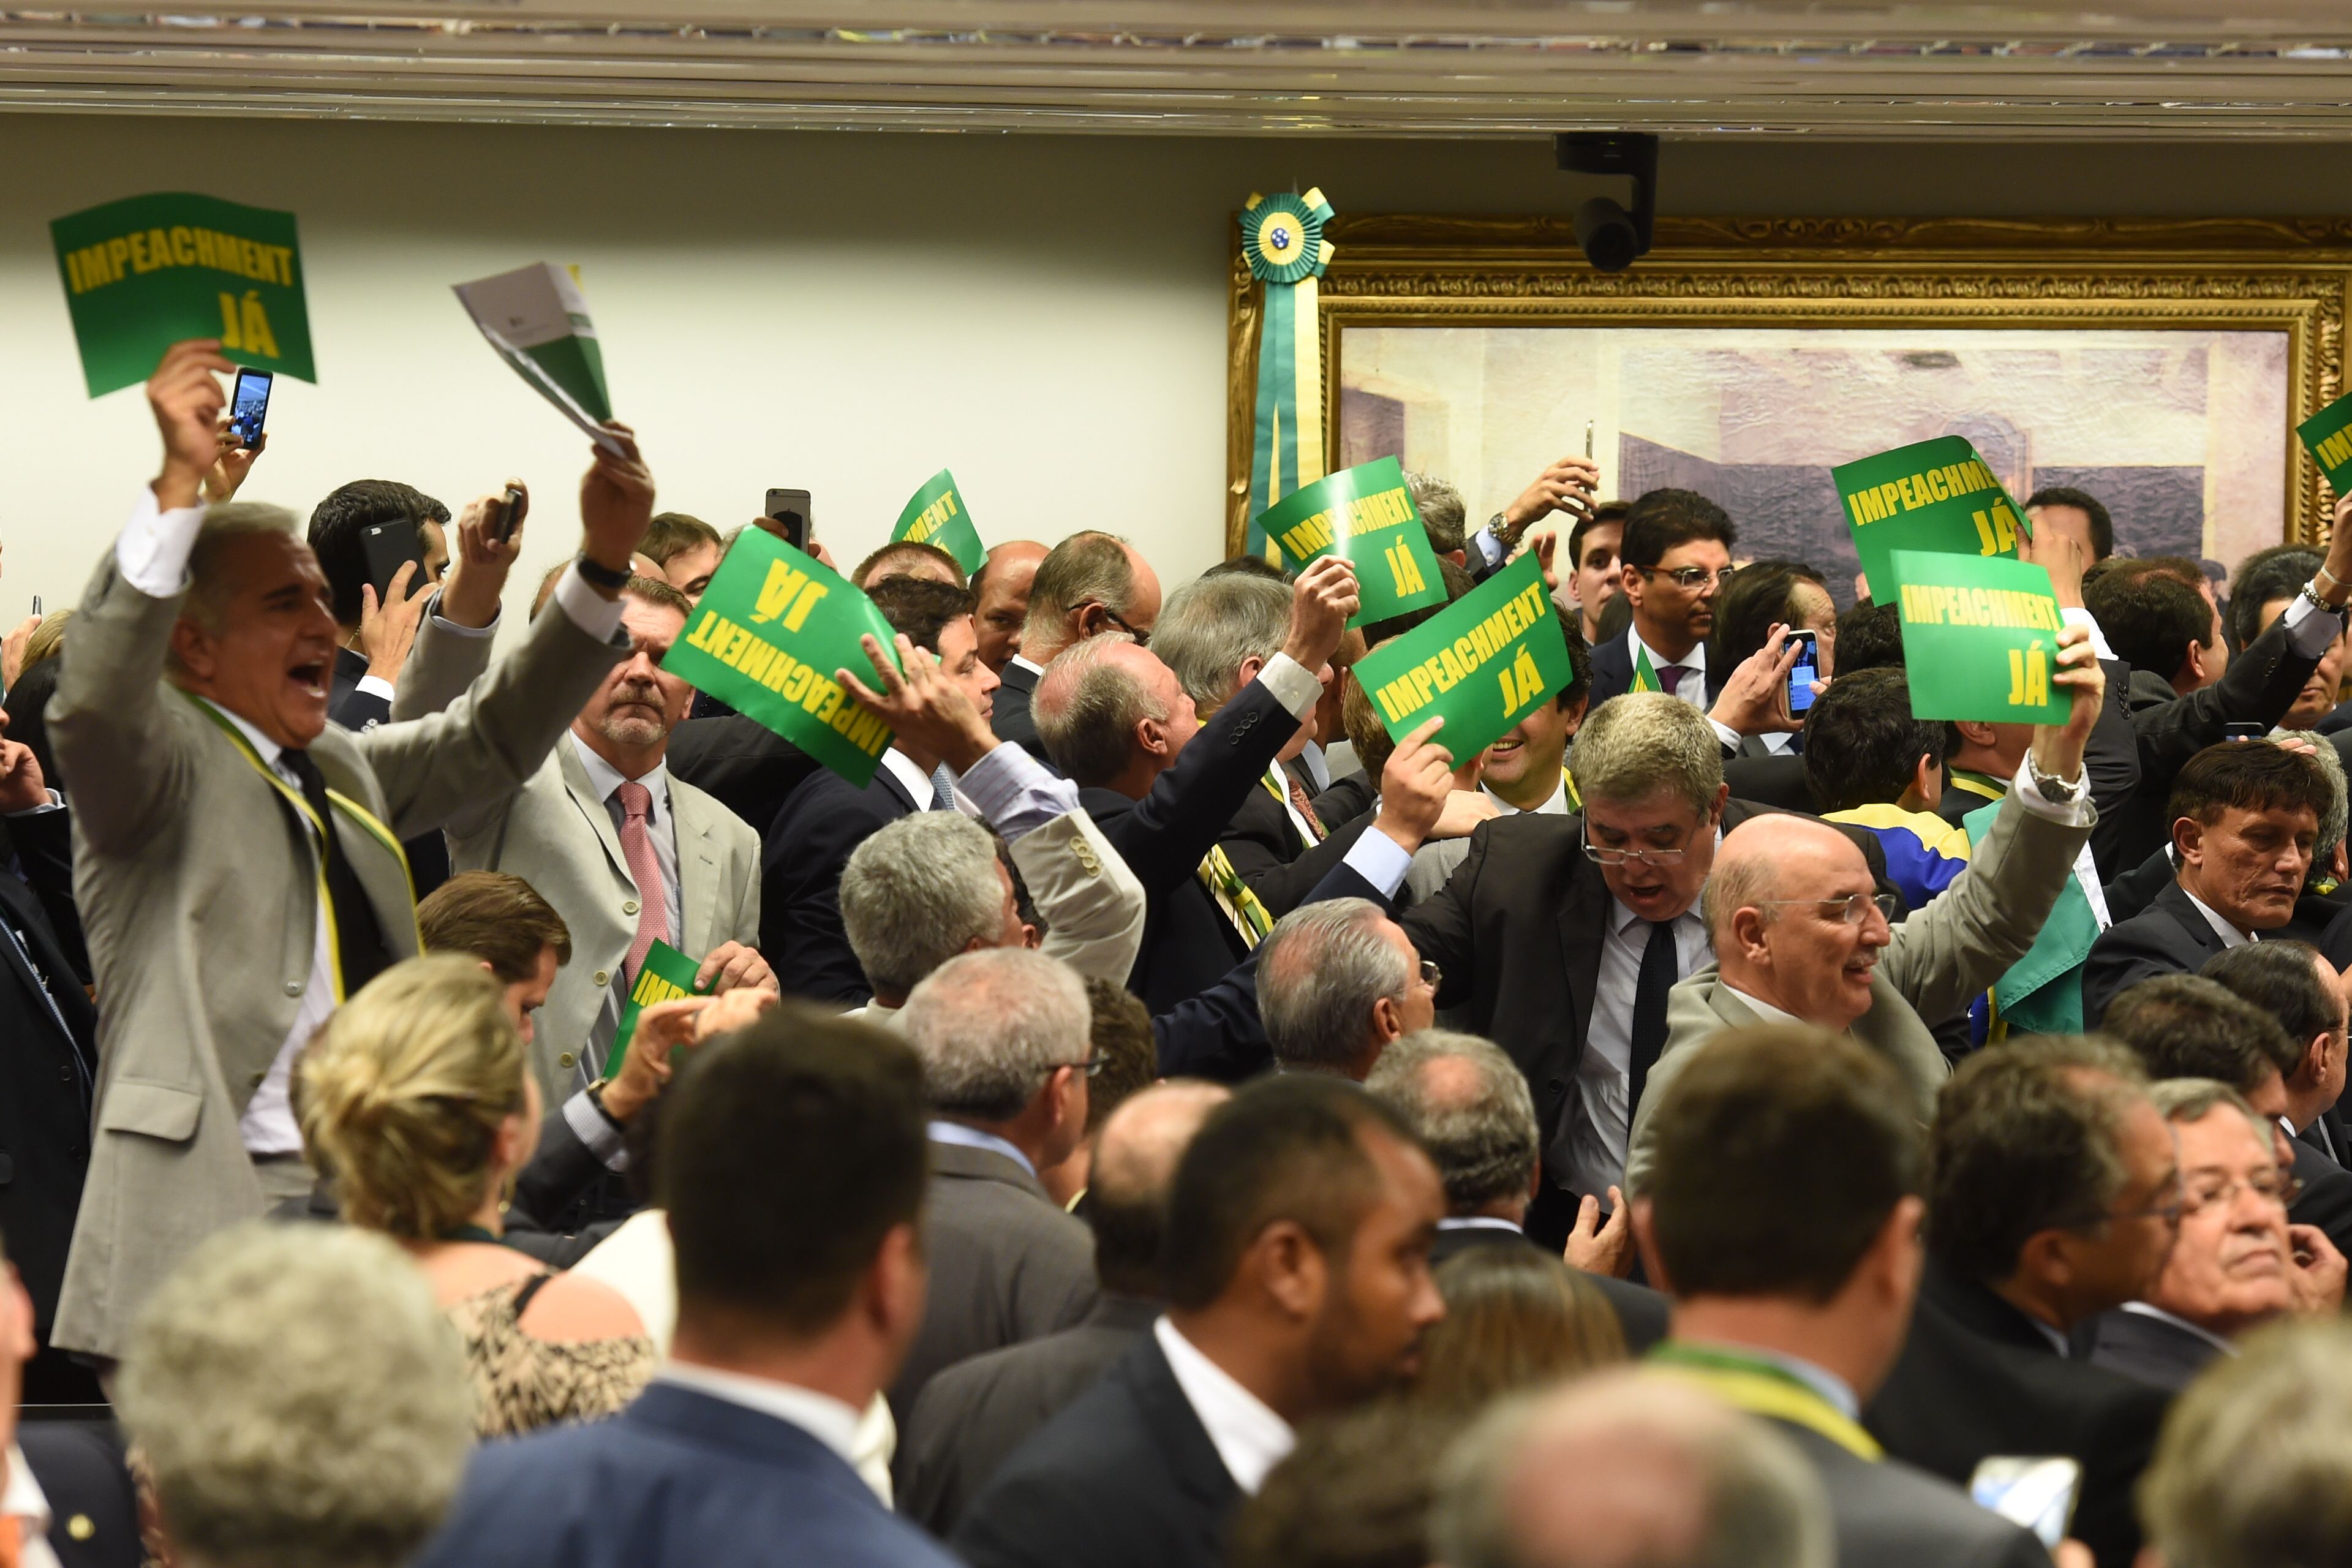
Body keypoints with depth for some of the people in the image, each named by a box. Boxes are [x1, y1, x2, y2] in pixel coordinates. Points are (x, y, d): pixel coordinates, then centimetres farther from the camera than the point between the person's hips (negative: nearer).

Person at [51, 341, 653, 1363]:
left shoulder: (340, 771, 23)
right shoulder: (165, 763, 0)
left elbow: (494, 742, 28)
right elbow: (97, 702, -20)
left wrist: (604, 559, 17)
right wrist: (180, 482, -24)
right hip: (221, 1210, -7)